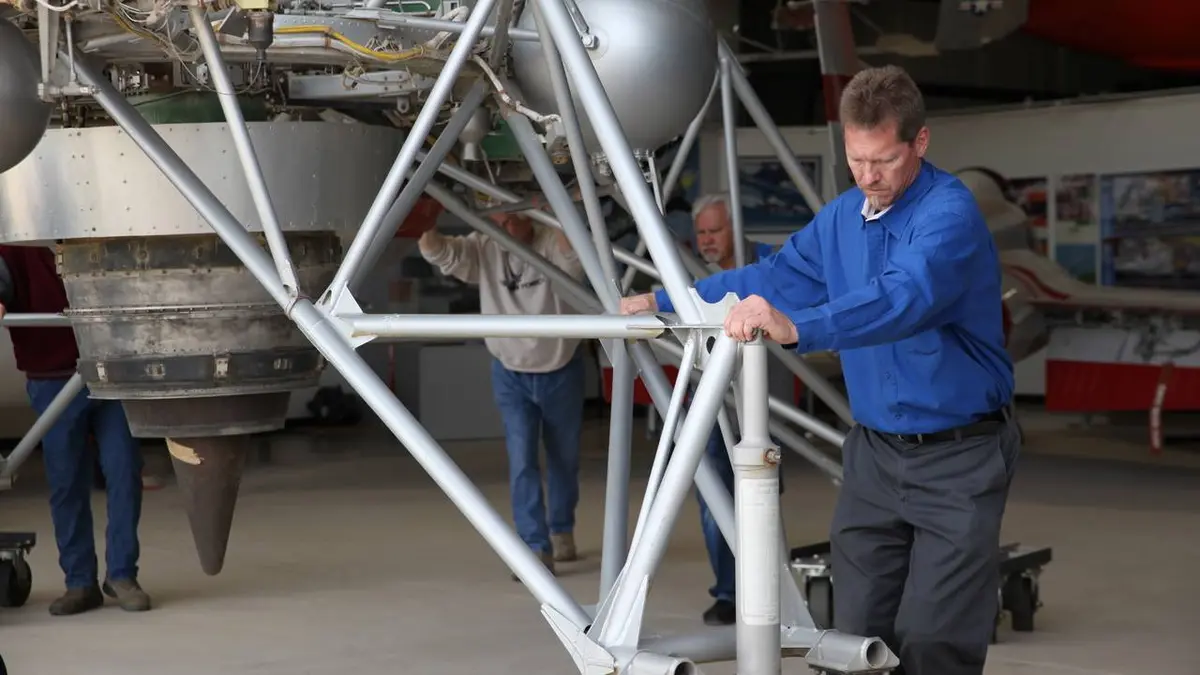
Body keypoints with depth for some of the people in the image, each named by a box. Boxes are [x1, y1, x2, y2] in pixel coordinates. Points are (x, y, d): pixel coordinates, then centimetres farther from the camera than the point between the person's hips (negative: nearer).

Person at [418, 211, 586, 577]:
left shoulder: (551, 243, -18)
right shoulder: (483, 249, -10)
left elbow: (576, 258, -41)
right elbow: (438, 252, -23)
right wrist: (426, 224, -44)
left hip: (560, 371, -1)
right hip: (511, 375, 1)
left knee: (564, 459, 15)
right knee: (522, 462, -9)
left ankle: (562, 531, 37)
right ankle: (537, 547, -9)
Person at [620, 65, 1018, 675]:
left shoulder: (950, 213, -18)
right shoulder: (843, 217, 7)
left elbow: (903, 298, -36)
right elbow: (774, 276, 18)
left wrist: (795, 328, -51)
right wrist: (661, 304, 12)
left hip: (958, 459, -7)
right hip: (874, 452, 7)